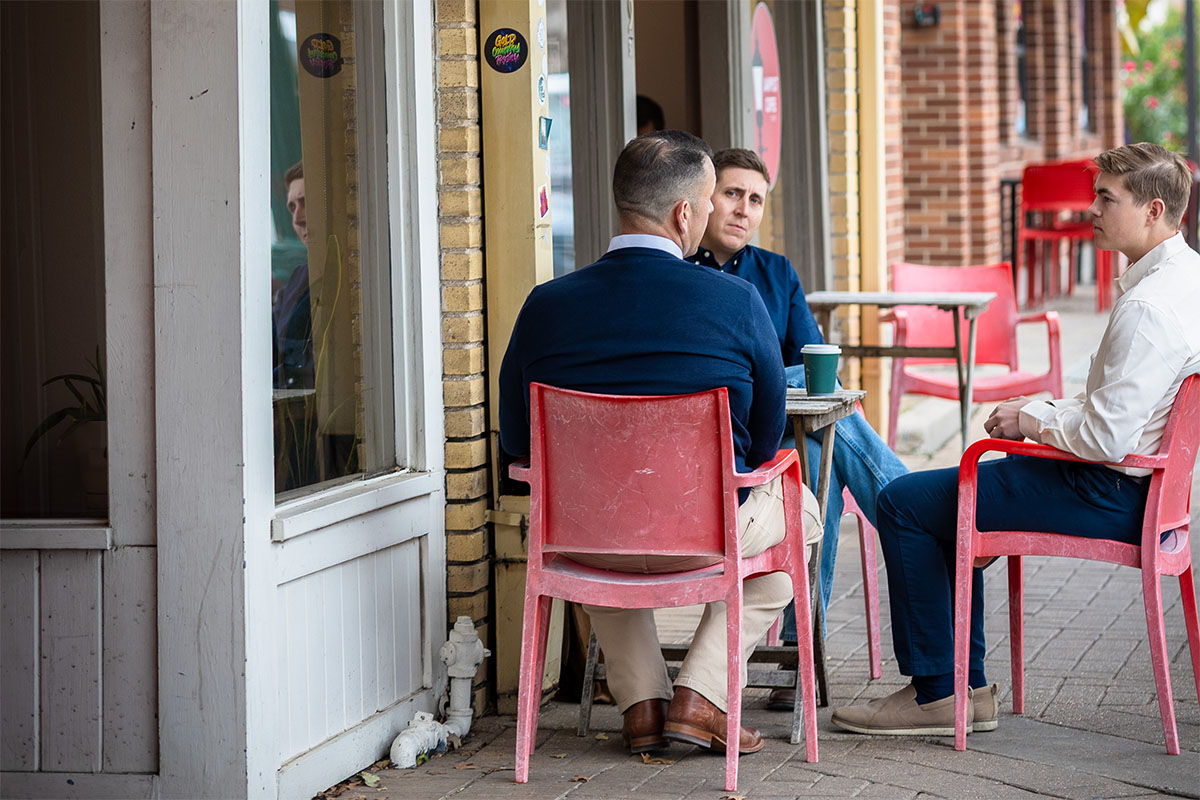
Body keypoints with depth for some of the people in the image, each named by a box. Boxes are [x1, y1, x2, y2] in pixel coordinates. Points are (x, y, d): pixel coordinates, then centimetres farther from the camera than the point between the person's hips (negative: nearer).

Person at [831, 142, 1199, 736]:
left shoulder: (1148, 307, -25)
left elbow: (1106, 438, -28)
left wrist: (1034, 420, -9)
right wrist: (1044, 410, 7)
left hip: (1107, 494, -11)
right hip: (1130, 482, 11)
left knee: (903, 503, -5)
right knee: (941, 502, 23)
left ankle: (939, 692, 3)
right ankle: (966, 685, 22)